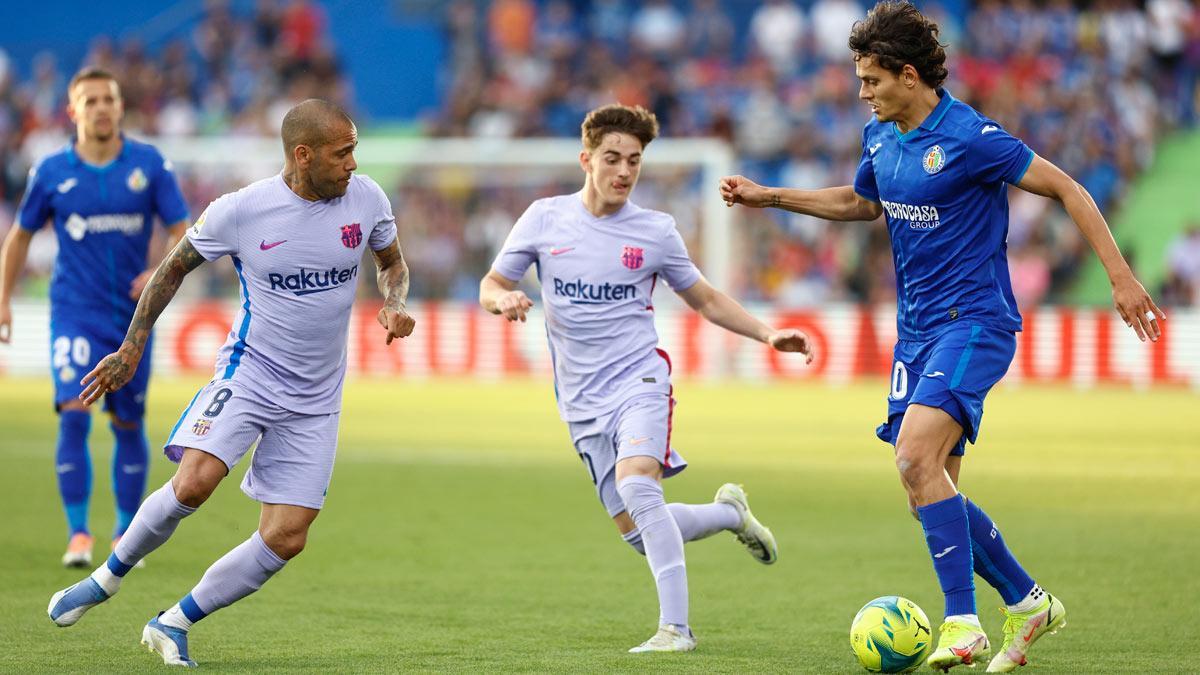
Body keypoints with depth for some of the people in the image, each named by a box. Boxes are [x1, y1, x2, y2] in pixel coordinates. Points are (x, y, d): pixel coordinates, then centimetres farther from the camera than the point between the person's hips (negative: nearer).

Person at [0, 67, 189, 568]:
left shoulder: (149, 165, -2)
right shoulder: (51, 172, -1)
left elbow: (183, 231, -1)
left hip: (132, 315, 1)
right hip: (75, 314, -1)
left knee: (128, 424, 8)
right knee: (74, 415, -16)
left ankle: (126, 534, 23)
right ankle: (78, 535, -11)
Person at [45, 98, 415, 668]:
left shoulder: (366, 199, -4)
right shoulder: (241, 211, -12)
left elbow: (392, 263, 15)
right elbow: (175, 267, 3)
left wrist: (395, 305, -7)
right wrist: (131, 349, 2)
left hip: (316, 401, 3)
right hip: (249, 370, -3)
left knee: (286, 538, -5)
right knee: (194, 482, -27)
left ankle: (173, 625, 11)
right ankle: (109, 574, -1)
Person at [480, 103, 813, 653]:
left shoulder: (655, 231, 2)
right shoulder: (545, 218, 3)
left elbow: (705, 300, 14)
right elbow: (490, 286, 10)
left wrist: (768, 334, 2)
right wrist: (504, 299, -14)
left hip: (639, 379, -3)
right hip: (583, 402, 3)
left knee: (637, 483, -31)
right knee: (636, 532, 0)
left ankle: (675, 627, -30)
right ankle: (729, 512, 31)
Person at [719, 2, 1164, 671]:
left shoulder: (970, 137, -16)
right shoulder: (881, 138, 8)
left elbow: (1066, 188, -11)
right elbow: (860, 202, 30)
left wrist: (1121, 277, -14)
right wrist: (769, 197, 23)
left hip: (974, 322, -8)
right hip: (916, 332, 8)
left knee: (917, 456, -26)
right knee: (931, 493, 6)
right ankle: (1028, 601, 24)